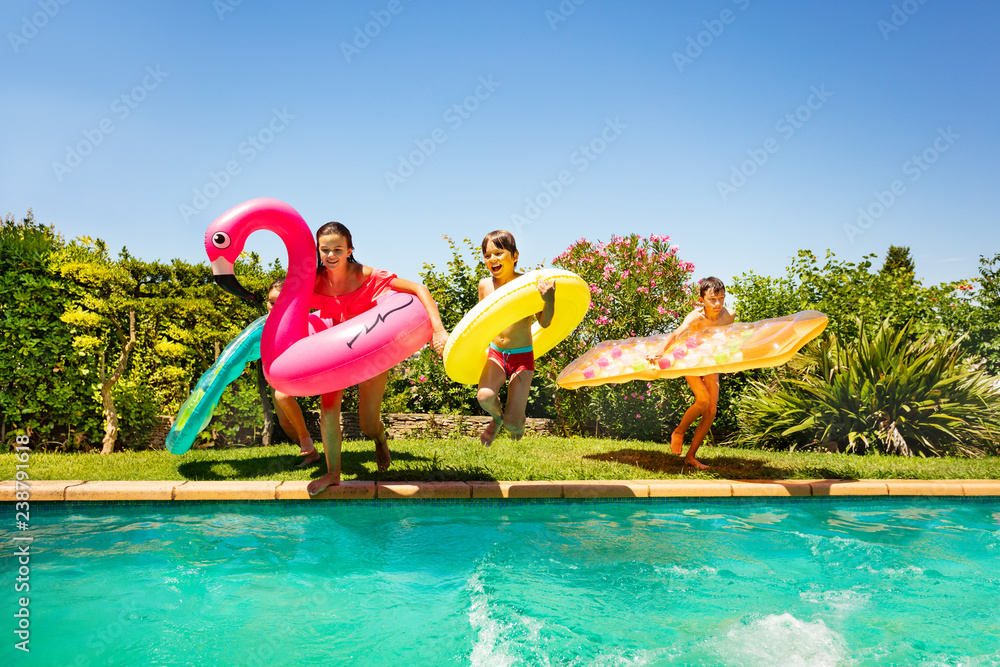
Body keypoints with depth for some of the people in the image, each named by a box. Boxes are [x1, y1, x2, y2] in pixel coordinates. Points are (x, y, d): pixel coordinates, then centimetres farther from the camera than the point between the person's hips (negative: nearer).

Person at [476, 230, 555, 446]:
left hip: (522, 357, -3)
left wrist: (549, 300, -29)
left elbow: (544, 322, -12)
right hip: (495, 354, 3)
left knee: (513, 425, -9)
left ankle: (514, 422, 32)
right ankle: (498, 417, 10)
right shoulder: (485, 285, 1)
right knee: (485, 397, -28)